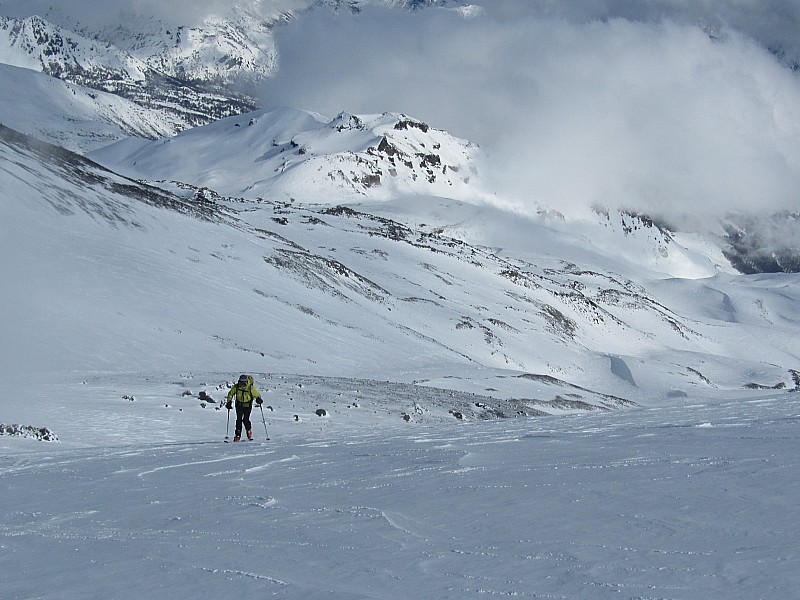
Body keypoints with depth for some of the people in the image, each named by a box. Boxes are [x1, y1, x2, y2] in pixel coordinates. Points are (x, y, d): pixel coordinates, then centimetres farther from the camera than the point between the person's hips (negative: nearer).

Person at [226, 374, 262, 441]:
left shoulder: (250, 388, -20)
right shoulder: (236, 387, -13)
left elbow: (257, 395, -9)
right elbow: (230, 394, 4)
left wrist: (258, 399, -30)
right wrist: (229, 402, -4)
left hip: (247, 405, -2)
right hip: (239, 405, 2)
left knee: (245, 420, -10)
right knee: (239, 419, -6)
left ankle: (249, 431, 18)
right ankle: (237, 435, 1)